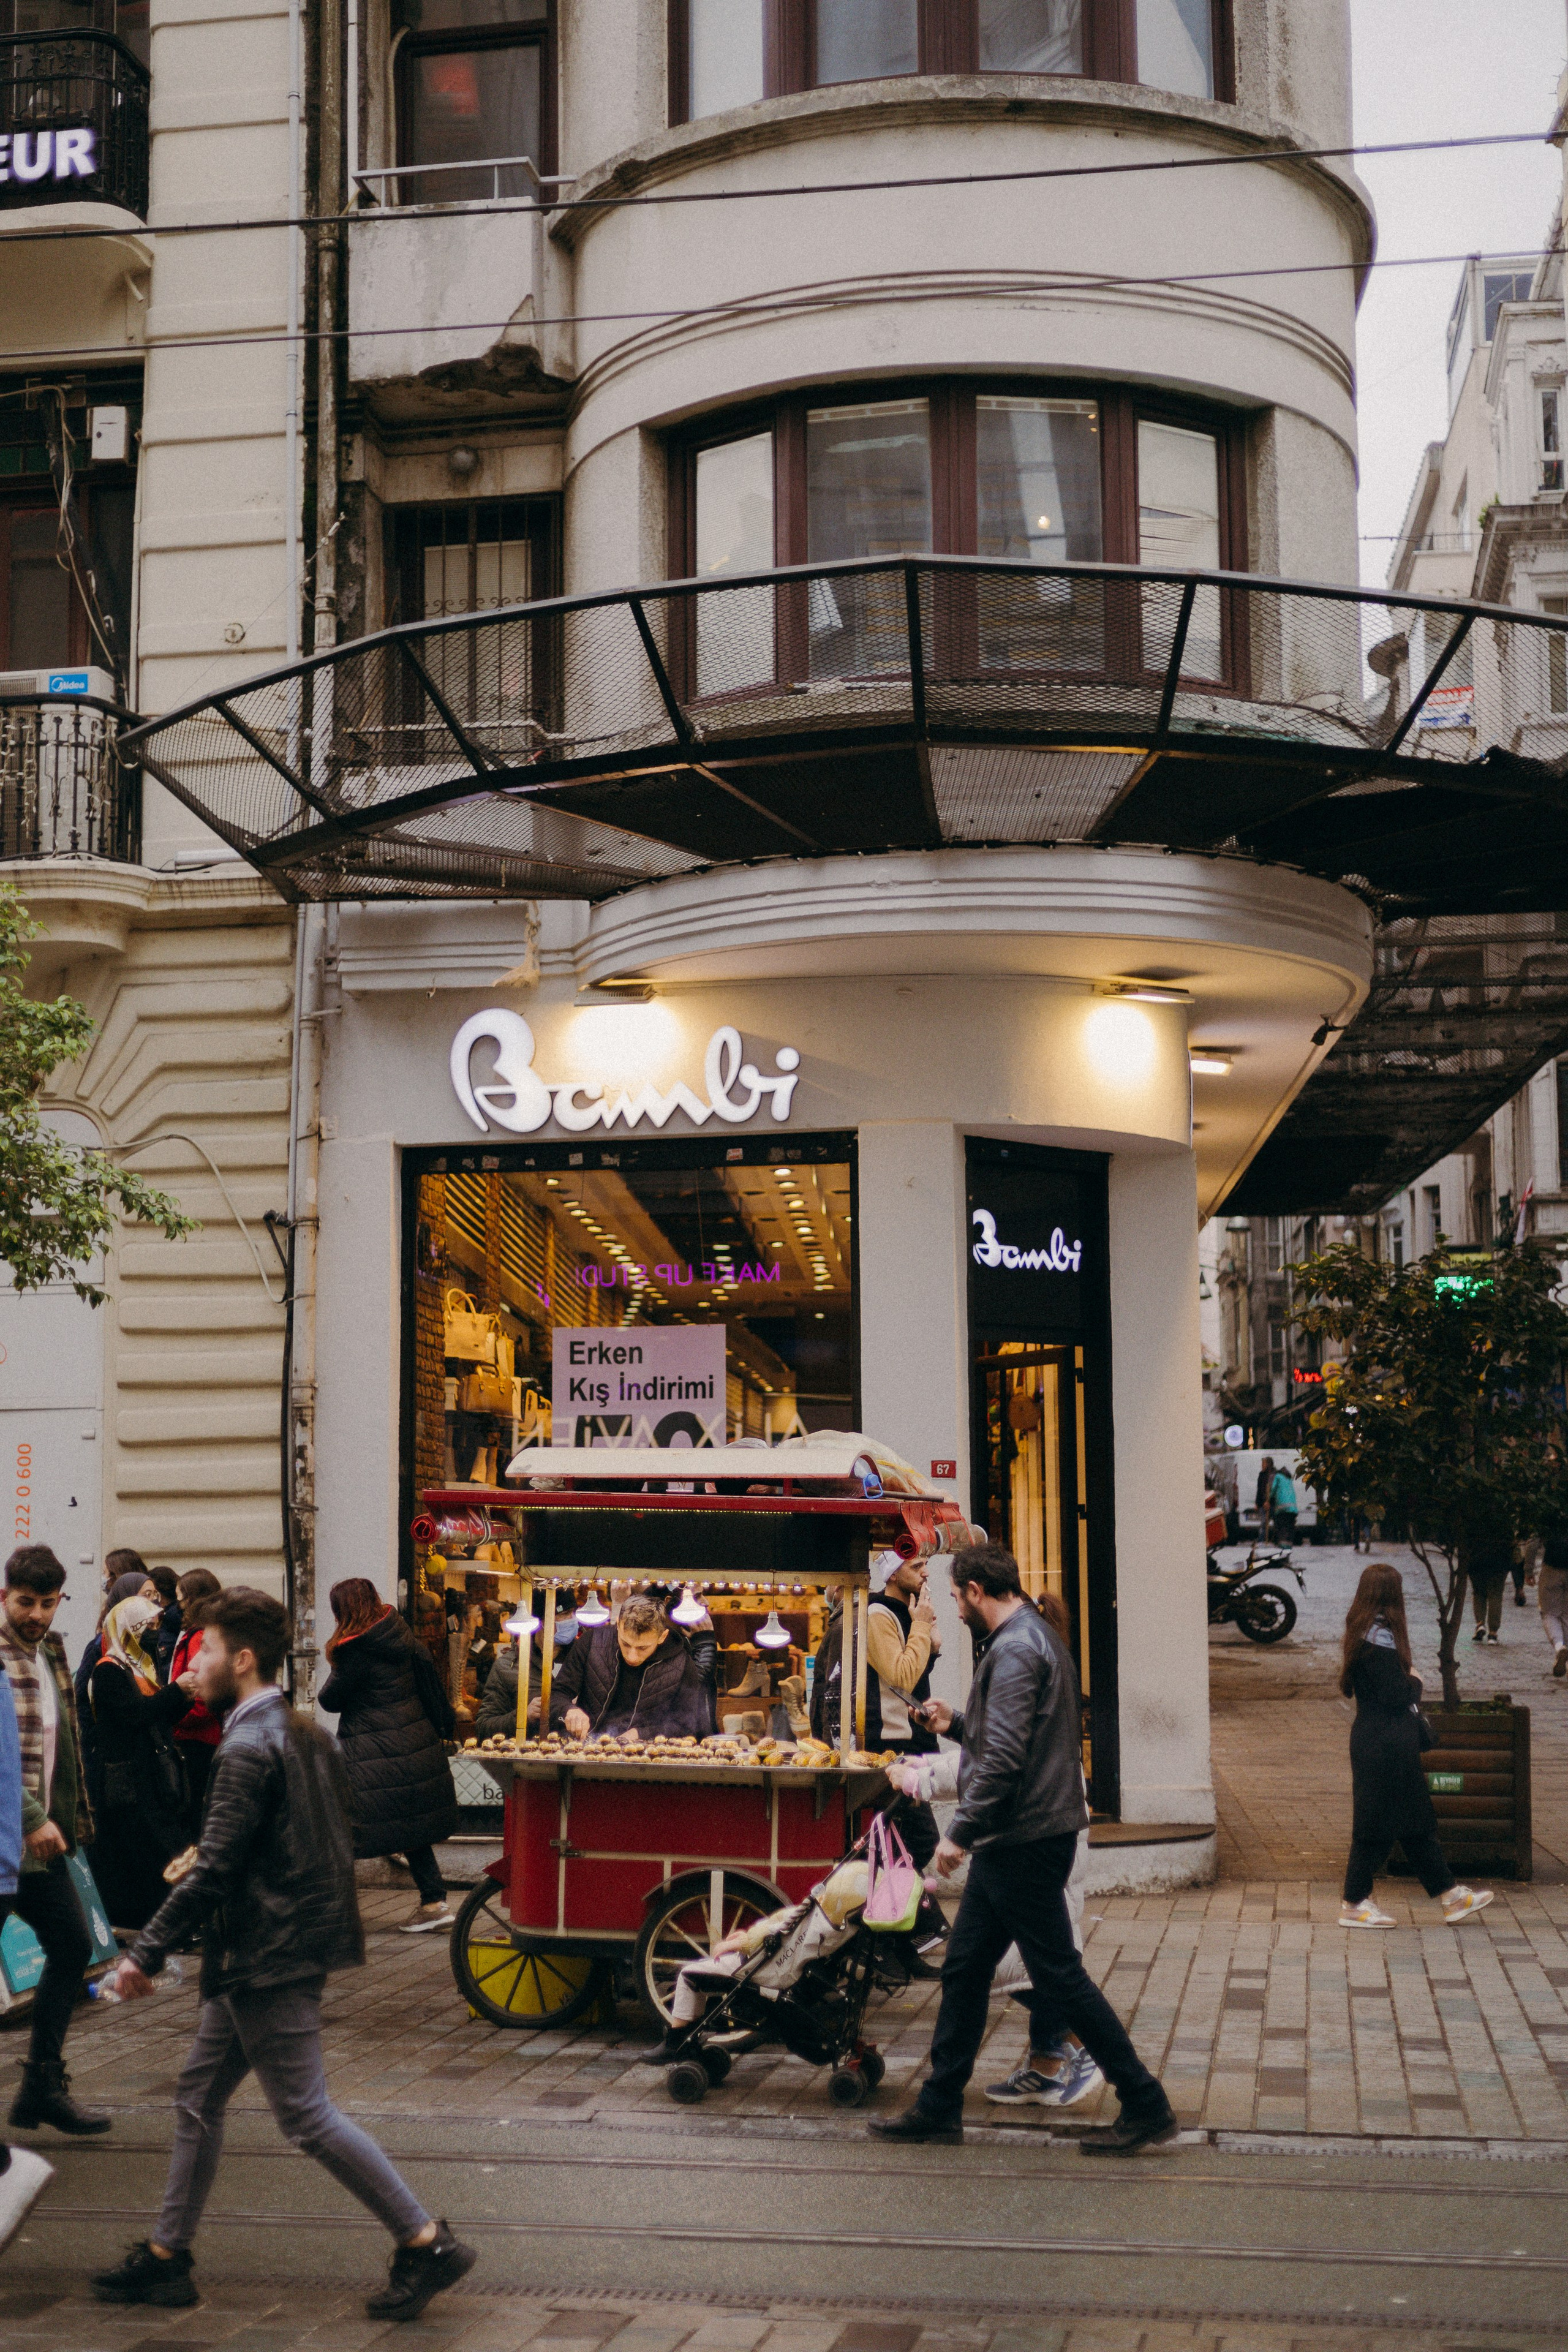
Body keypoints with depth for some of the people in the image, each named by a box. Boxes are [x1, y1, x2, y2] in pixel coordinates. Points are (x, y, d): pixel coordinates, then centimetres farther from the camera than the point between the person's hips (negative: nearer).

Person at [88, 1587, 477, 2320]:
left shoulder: (249, 1749, -19)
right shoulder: (303, 1732, 10)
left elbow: (213, 1872, -22)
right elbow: (326, 1844, 17)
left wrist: (146, 1953, -15)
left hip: (265, 1959, -10)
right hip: (277, 1953, 10)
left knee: (305, 2115, -4)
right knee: (198, 2099, 16)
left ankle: (425, 2244, -1)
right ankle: (166, 2258, 24)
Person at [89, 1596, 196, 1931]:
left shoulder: (141, 1666, 19)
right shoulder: (109, 1670, -8)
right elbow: (134, 1714, -21)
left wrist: (184, 1698, 2)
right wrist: (177, 1690, -20)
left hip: (155, 1774, 9)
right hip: (130, 1780, -9)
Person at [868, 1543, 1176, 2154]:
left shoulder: (1015, 1650, -18)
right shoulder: (1034, 1637, 15)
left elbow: (1004, 1759, -25)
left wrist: (960, 1833, -20)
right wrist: (956, 1725, 24)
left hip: (1025, 1843, -11)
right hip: (1013, 1842, 11)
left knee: (1059, 1976, -4)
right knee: (964, 1967, 13)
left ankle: (1146, 2107, 3)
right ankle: (939, 2107, 20)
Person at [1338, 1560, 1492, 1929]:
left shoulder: (1363, 1631, 9)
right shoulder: (1380, 1636, -20)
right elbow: (1396, 1696, -21)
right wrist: (1416, 1681, -1)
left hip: (1391, 1742, 10)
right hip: (1386, 1743, -10)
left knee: (1416, 1820, 13)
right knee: (1378, 1821, 0)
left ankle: (1450, 1895, 20)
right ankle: (1354, 1905, 8)